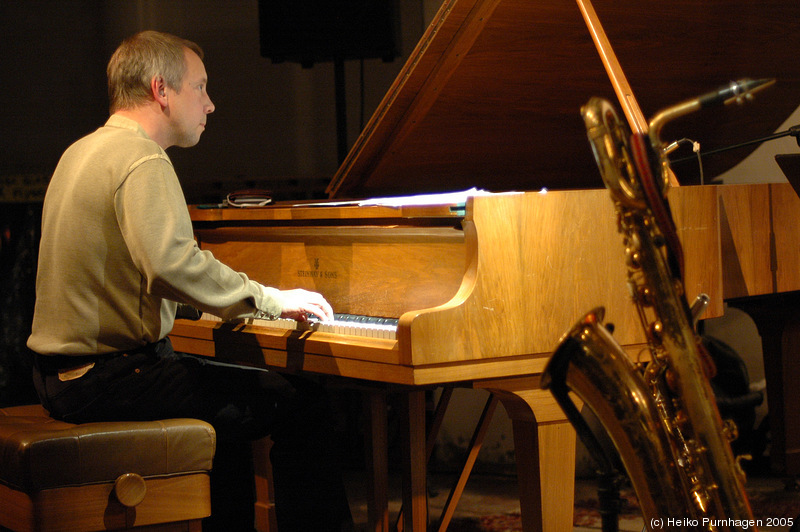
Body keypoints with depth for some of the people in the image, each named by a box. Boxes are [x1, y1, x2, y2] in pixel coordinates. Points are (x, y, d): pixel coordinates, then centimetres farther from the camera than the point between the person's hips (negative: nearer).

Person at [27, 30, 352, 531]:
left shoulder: (82, 151, 16)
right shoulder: (143, 161, -16)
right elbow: (172, 265, -32)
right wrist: (271, 300, -20)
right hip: (111, 375, -10)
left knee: (230, 394, 28)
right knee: (302, 402, -9)